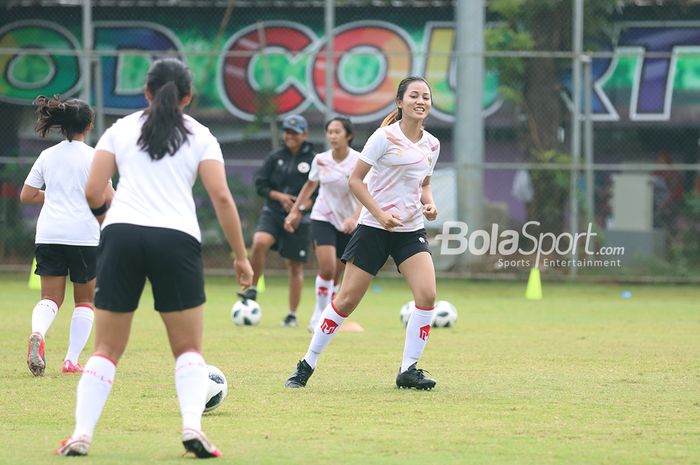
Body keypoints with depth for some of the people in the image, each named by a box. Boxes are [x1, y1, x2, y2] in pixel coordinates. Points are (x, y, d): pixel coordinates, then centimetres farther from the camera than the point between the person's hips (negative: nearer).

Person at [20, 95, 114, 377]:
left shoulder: (47, 156, 8)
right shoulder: (92, 156, -4)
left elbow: (26, 196, 11)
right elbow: (106, 197, -10)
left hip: (48, 235, 3)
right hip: (83, 235, -3)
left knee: (50, 298, 5)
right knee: (84, 300, 12)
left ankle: (37, 333, -28)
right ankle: (72, 360, 4)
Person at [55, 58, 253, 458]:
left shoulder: (121, 129, 14)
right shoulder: (200, 136, 11)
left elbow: (93, 194, 7)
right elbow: (221, 196, 0)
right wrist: (241, 256, 5)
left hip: (122, 234, 1)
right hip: (177, 239, -1)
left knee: (107, 349, 7)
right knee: (189, 349, 10)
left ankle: (81, 433, -8)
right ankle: (193, 424, -13)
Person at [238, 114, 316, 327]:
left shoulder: (313, 160, -2)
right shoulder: (275, 157, 5)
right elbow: (260, 184, 6)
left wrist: (304, 205, -16)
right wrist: (279, 196, -10)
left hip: (299, 219, -1)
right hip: (273, 213, 1)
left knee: (295, 266, 4)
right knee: (259, 242, -28)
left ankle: (292, 315, 16)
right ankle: (252, 289, -11)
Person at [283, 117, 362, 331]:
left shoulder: (359, 161, -13)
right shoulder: (320, 160, -4)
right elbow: (310, 185, 15)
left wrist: (354, 217, -37)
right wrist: (295, 211, 14)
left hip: (348, 224, 0)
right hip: (323, 219, 0)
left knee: (335, 275, 6)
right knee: (327, 268, -17)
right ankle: (320, 312, -1)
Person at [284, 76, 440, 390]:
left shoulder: (431, 145, 7)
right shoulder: (385, 137, -10)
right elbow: (355, 180, -8)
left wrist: (429, 203, 2)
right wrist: (380, 213, -18)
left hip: (410, 230, 5)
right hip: (373, 229, -5)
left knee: (427, 295, -16)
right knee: (347, 300, -3)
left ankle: (408, 370, -5)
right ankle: (306, 366, 11)